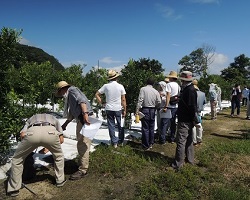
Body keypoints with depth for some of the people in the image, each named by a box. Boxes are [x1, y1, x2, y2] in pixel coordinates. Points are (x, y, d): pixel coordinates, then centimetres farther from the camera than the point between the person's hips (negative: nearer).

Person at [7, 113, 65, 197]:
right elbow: (61, 139, 31)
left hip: (32, 132, 0)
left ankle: (14, 188, 31)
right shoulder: (53, 118, 44)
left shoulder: (31, 118, 44)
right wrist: (48, 147, 48)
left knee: (17, 159, 27)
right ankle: (60, 180, 40)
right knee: (59, 156, 32)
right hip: (50, 132, 0)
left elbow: (22, 134, 19)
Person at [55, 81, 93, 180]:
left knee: (83, 144, -9)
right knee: (81, 144, 18)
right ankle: (83, 163, 32)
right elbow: (72, 113, 31)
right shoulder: (69, 97, 28)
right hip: (80, 120, 10)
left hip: (85, 118, -10)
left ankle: (82, 170, -4)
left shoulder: (72, 89, -1)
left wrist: (85, 113, -31)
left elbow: (82, 100, -19)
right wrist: (65, 124, 33)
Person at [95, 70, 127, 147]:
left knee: (111, 126, 9)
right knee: (120, 126, 13)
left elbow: (97, 94, -1)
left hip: (109, 109, 1)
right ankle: (120, 142, 22)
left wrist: (101, 103, 6)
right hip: (118, 109, -1)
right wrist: (124, 110, 2)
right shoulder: (120, 86, -5)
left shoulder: (106, 86, -3)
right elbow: (123, 100, -5)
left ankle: (114, 142, 13)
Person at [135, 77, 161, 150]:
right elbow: (159, 102, 3)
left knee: (145, 128, 1)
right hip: (152, 110, 4)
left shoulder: (143, 89, -7)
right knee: (151, 128, 15)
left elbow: (140, 100, -14)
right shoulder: (156, 91, 4)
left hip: (145, 109, -4)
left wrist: (137, 110, -12)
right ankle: (151, 144, 25)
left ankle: (146, 146, 6)